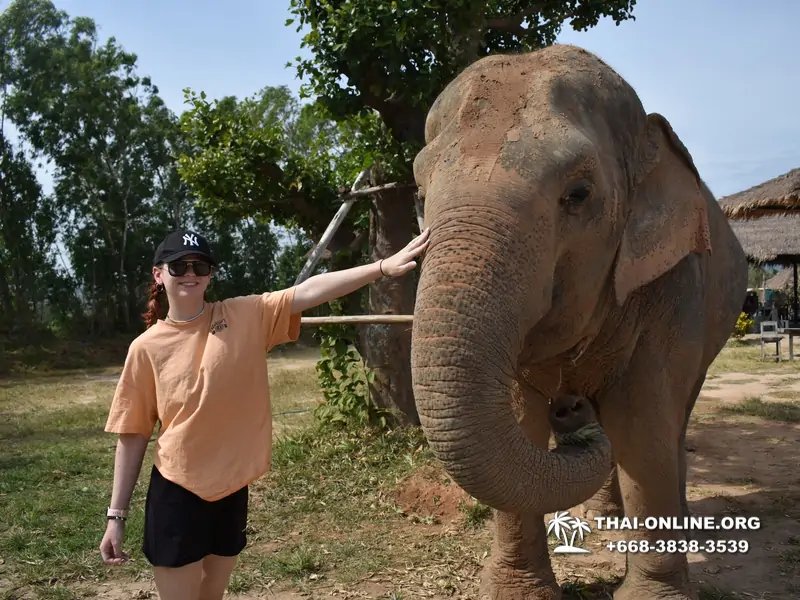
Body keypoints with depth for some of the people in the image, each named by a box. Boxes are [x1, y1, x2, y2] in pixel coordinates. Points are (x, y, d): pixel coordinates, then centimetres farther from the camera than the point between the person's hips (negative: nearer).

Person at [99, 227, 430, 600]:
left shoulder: (244, 316, -5)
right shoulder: (146, 347, -6)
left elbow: (308, 291, -16)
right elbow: (133, 434, -2)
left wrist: (383, 267, -25)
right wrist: (116, 515, -1)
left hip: (231, 491, 2)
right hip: (177, 494, -2)